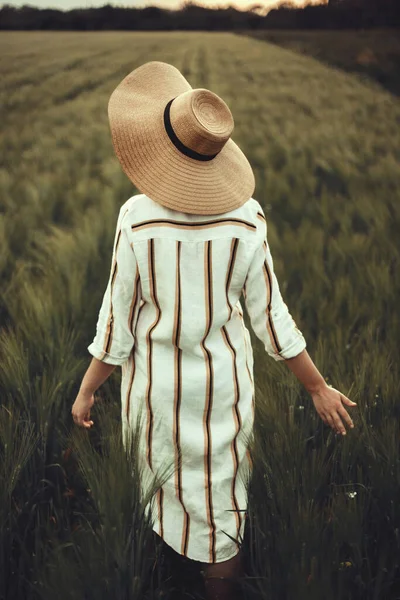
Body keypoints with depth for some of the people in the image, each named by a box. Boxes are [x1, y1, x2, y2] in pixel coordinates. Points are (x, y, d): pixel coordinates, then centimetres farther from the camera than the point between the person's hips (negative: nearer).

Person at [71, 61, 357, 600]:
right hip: (222, 382, 1)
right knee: (221, 505, 16)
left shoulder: (137, 218, -21)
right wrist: (318, 386, 2)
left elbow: (118, 318, -14)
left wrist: (86, 391, 1)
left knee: (166, 492, 23)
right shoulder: (246, 217, -16)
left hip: (156, 382, 0)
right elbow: (269, 316, -10)